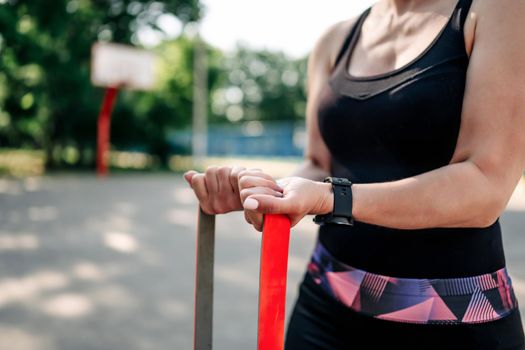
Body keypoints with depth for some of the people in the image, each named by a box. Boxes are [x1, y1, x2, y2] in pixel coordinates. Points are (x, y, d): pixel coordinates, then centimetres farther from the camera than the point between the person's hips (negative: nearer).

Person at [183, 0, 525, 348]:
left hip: (454, 312, -3)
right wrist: (271, 189, -16)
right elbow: (320, 168, 5)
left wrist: (331, 198, -31)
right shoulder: (335, 40, 6)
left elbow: (486, 186, -19)